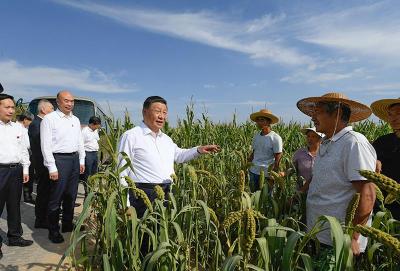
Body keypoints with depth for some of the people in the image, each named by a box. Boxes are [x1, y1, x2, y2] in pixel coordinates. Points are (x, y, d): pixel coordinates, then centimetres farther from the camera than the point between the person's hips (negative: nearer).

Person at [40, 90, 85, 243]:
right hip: (59, 159, -6)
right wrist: (52, 168, -14)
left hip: (74, 159, 7)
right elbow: (46, 145, -11)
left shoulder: (75, 120, 12)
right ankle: (53, 231, 15)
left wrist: (81, 161, 13)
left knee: (71, 195, 15)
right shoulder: (49, 119, -7)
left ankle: (67, 224, 30)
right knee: (56, 197, 1)